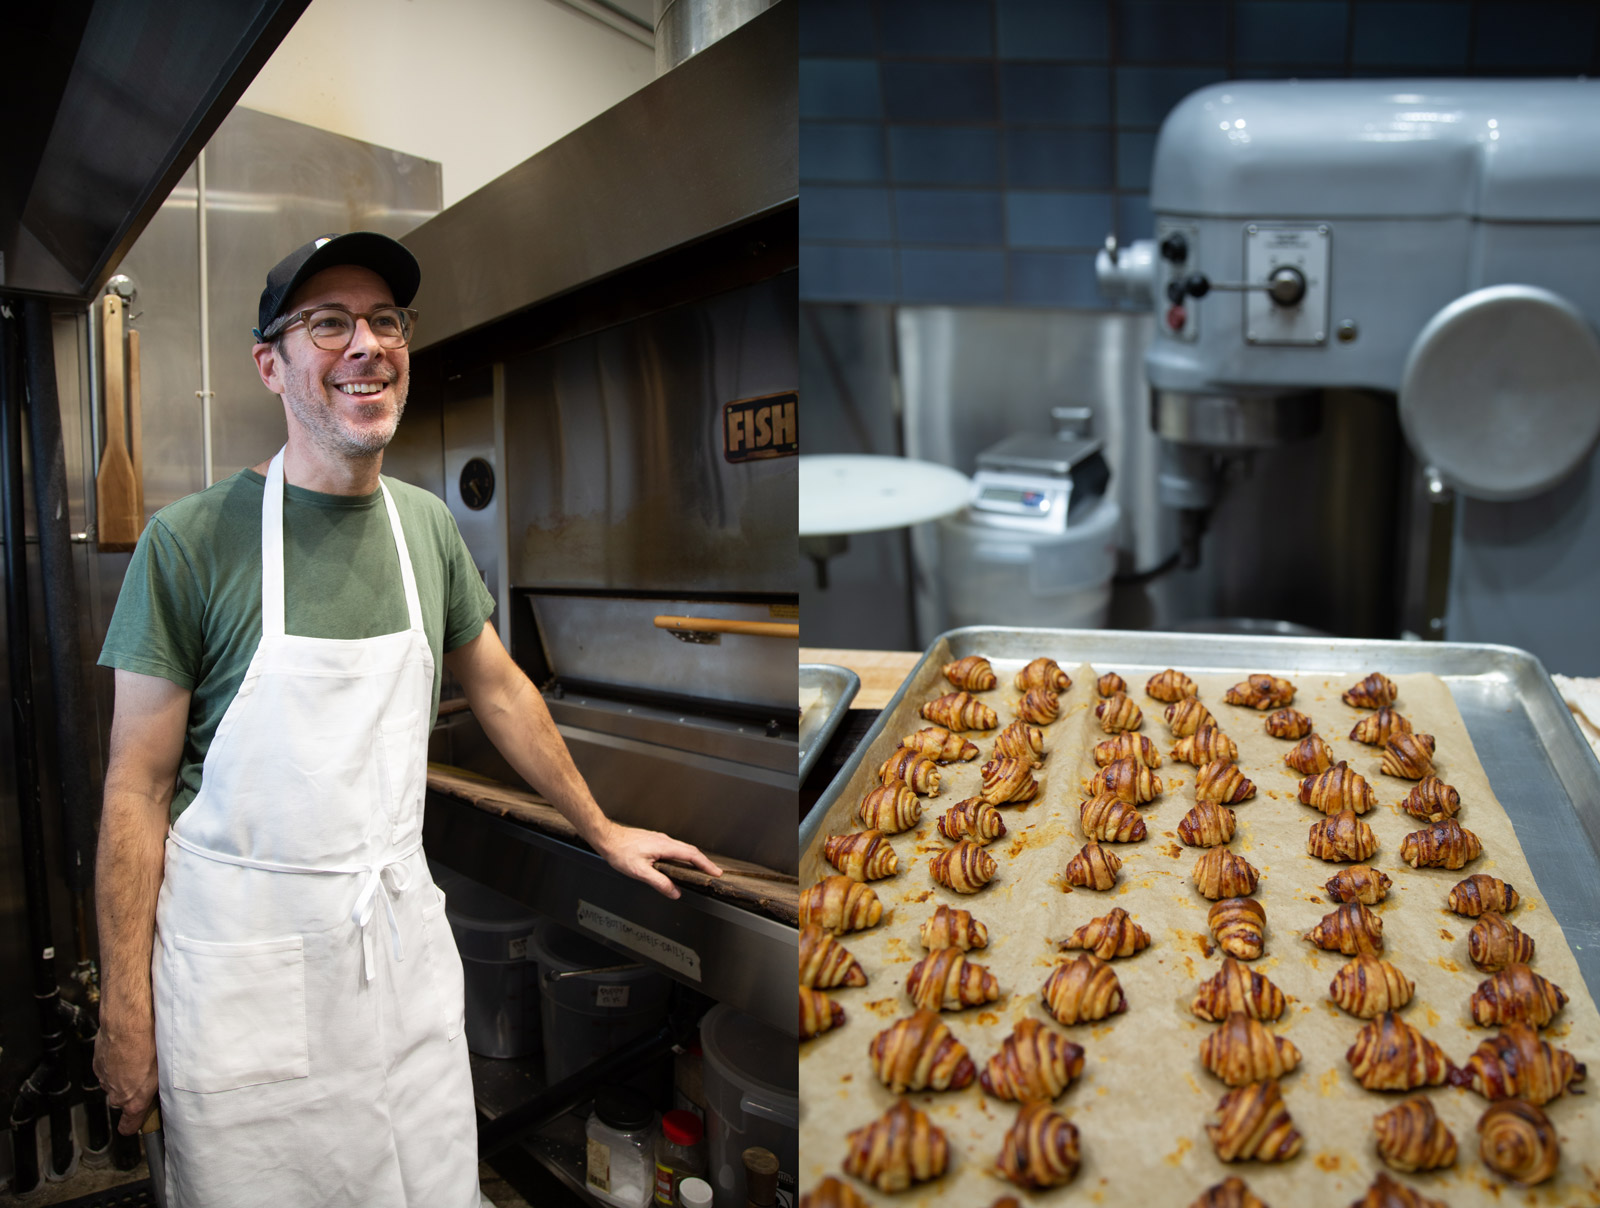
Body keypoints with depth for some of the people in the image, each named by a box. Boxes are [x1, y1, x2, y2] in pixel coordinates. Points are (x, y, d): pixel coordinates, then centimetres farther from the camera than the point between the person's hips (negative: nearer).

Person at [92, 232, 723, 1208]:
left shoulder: (428, 525, 2)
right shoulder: (194, 539, -12)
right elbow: (139, 789, -8)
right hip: (243, 958, -4)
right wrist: (126, 1012, -8)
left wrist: (602, 831, 19)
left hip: (403, 932, 4)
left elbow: (500, 689, 14)